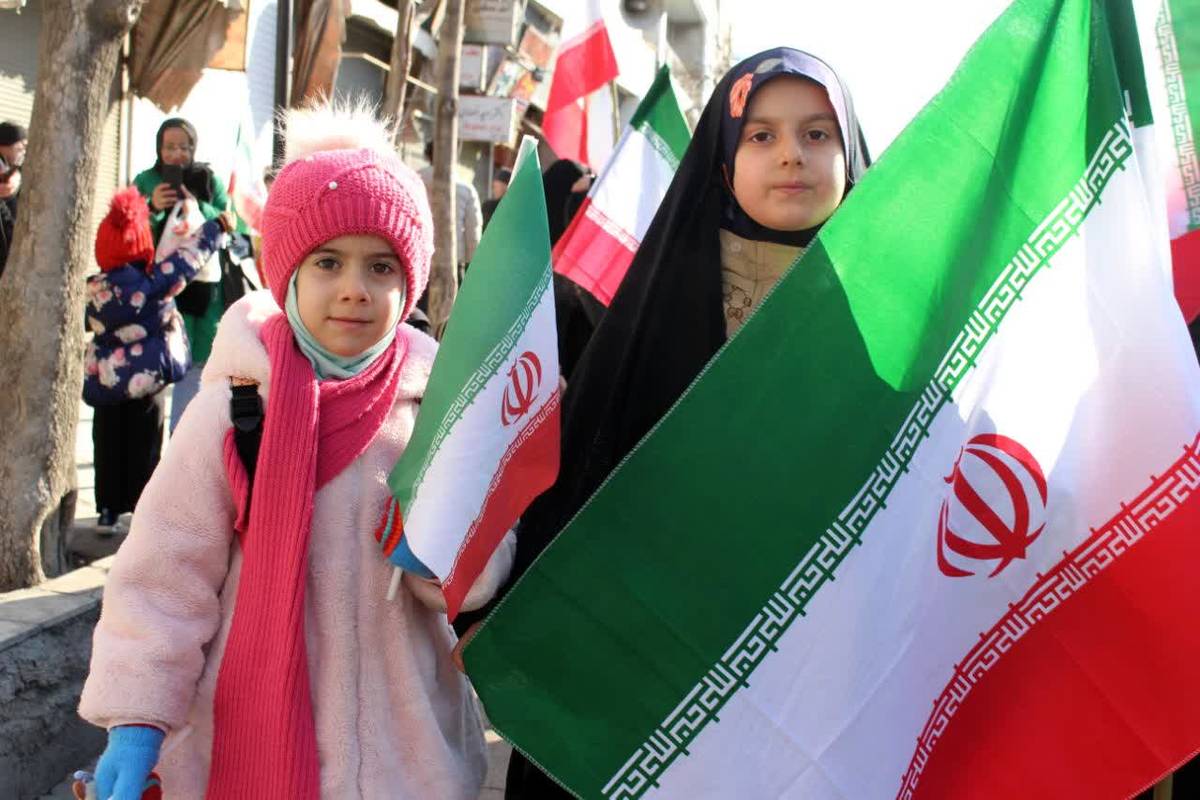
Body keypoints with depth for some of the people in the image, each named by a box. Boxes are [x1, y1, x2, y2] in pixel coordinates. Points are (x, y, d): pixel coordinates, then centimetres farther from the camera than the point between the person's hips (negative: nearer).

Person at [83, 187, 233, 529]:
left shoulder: (95, 288, -7)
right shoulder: (150, 283, -19)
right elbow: (186, 260, -15)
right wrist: (216, 227, -1)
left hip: (106, 382, 4)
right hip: (146, 380, -4)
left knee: (108, 448, 13)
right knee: (144, 449, 8)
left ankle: (108, 510, 20)